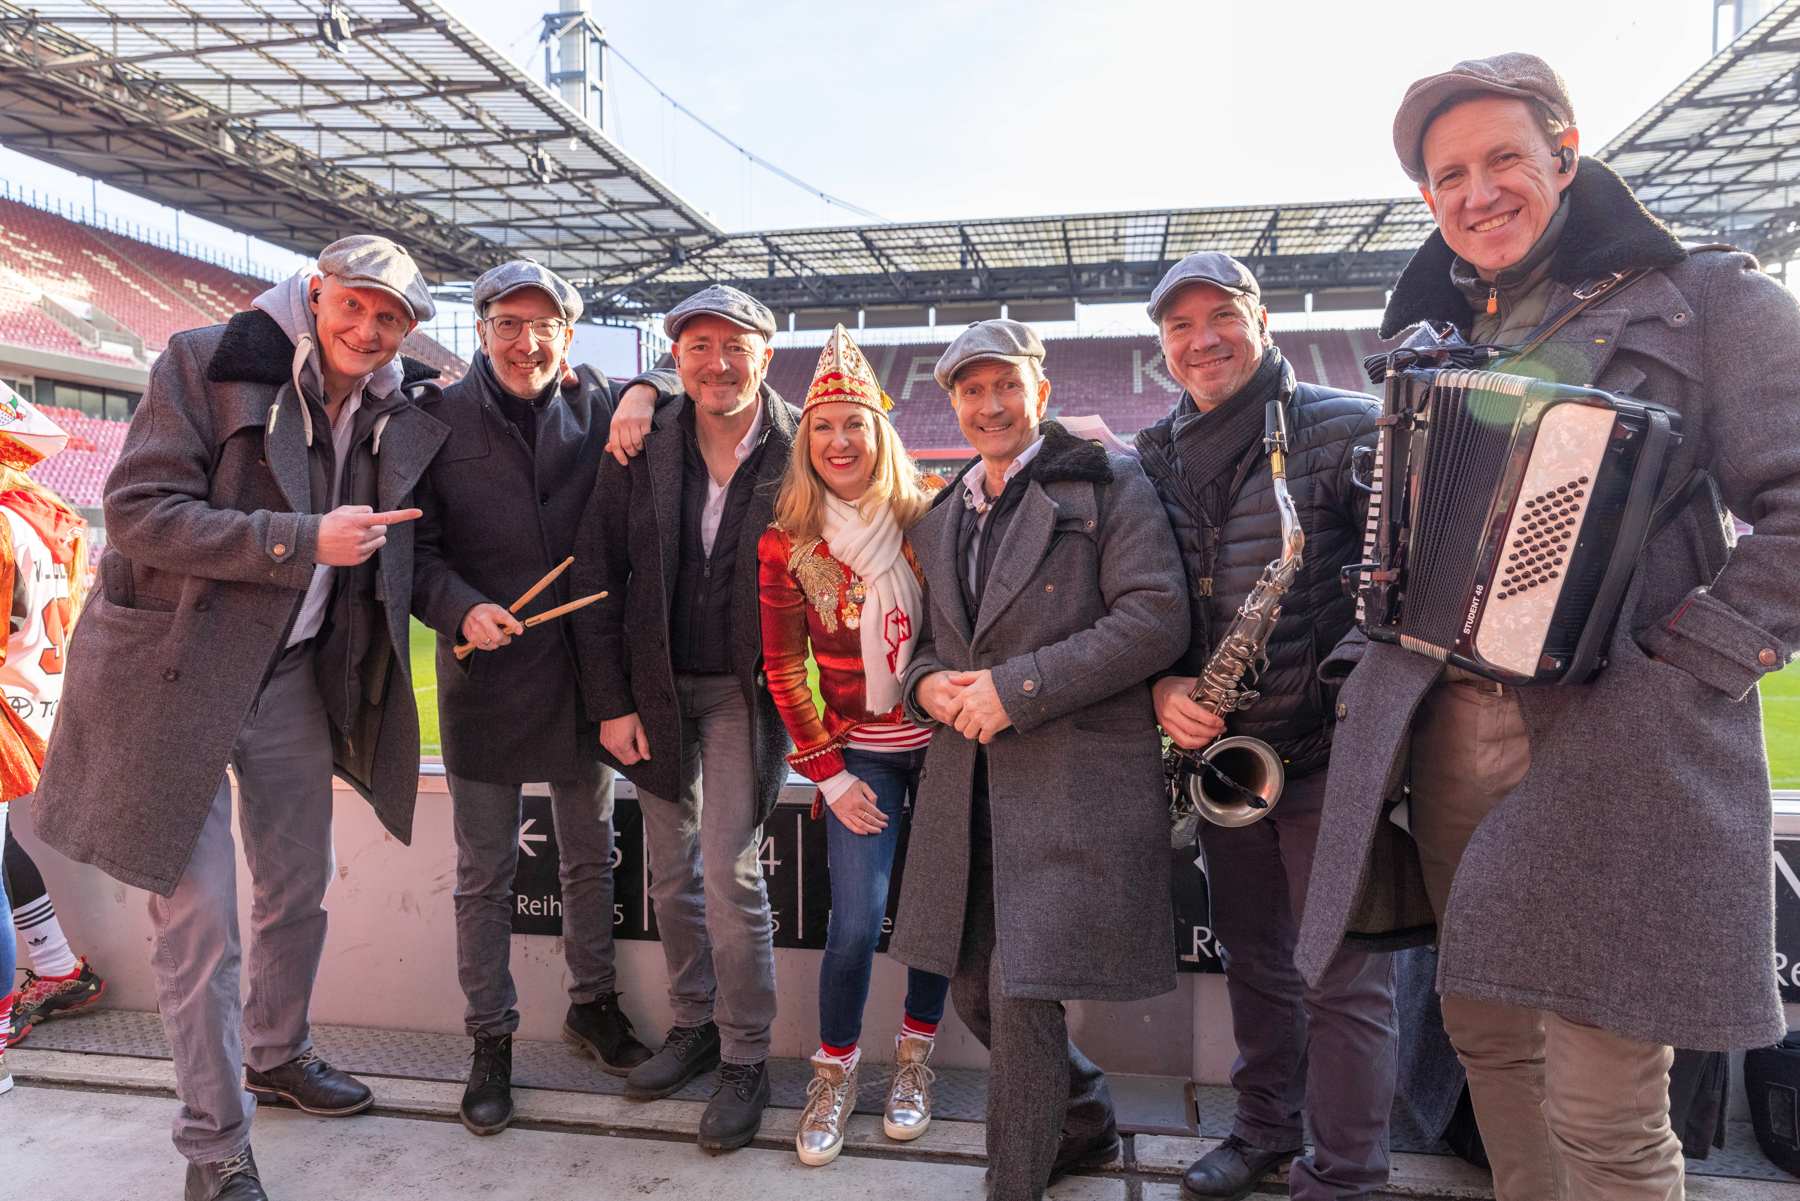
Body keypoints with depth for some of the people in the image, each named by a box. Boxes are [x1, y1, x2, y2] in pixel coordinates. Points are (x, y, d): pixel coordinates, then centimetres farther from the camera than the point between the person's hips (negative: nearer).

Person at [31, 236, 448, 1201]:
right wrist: (303, 540, -24)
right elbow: (136, 511, -17)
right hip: (179, 674, -5)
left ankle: (275, 1055, 45)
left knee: (299, 888, 19)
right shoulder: (208, 363, -12)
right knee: (200, 919, 0)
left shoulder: (401, 405, 2)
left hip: (294, 674, 6)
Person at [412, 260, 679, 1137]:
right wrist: (460, 607, -21)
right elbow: (415, 547, -2)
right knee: (485, 875, 9)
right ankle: (490, 1040, 26)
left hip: (583, 672, 2)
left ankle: (592, 1004, 37)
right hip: (485, 677, -2)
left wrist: (646, 394, -9)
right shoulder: (441, 421, -4)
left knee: (590, 855, 16)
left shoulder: (598, 410, 0)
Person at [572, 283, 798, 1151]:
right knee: (671, 872, 13)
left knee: (731, 871, -5)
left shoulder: (800, 450, -8)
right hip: (655, 688, 4)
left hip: (747, 690, -3)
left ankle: (745, 1061, 14)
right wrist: (610, 701, -2)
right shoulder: (640, 448, -1)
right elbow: (595, 576, 2)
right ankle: (694, 1026, 33)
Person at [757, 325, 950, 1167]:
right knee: (856, 922, -5)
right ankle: (834, 1075, 18)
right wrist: (829, 775, -4)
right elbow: (783, 669, -2)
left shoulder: (928, 520, -7)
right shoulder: (786, 545, -6)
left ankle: (914, 1060, 30)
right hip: (859, 752, -1)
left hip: (944, 741, 1)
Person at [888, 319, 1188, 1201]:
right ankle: (1088, 1123, 40)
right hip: (968, 784, 7)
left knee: (1022, 996, -9)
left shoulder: (1107, 485, -1)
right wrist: (926, 683, -1)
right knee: (977, 992, 14)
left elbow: (1156, 619, -12)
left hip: (1073, 783, -6)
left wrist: (1016, 687, -16)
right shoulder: (940, 520, 18)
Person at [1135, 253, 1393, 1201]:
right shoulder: (1150, 459, 7)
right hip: (1219, 747, 5)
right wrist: (1162, 687, -8)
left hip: (1328, 750, -5)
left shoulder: (1346, 427, -7)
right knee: (1251, 955, 19)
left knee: (1344, 976, 2)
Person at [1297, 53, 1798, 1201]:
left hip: (1619, 740, -5)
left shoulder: (1706, 298, 0)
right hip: (1445, 729, 6)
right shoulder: (1430, 335, 16)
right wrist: (1374, 669, 10)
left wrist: (1691, 659, -15)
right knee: (1487, 1032, 17)